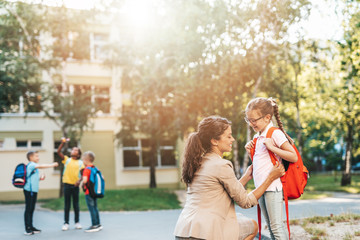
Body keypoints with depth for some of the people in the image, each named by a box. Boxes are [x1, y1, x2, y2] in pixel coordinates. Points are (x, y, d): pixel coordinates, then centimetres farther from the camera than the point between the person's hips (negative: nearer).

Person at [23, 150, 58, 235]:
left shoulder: (34, 166, 19)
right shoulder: (30, 165, -9)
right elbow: (41, 166, -24)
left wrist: (41, 177, 7)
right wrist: (53, 165, -18)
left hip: (34, 190, 9)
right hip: (29, 190, -9)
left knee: (31, 209, 13)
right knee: (28, 209, -7)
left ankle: (31, 227, 19)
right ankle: (27, 229, -5)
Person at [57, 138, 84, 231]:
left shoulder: (80, 163, 7)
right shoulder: (66, 160, 7)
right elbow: (58, 152, -4)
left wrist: (79, 181, -14)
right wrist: (63, 142, -12)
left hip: (75, 185, 0)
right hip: (67, 184, 0)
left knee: (76, 204, 7)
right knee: (67, 205, 3)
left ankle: (77, 222, 15)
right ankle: (66, 223, 8)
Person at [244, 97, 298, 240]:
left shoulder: (275, 133, -9)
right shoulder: (257, 137, 16)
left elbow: (294, 157, -14)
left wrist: (272, 147, -19)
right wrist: (250, 152, 9)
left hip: (272, 187, -8)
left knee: (276, 226, -7)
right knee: (270, 226, 13)